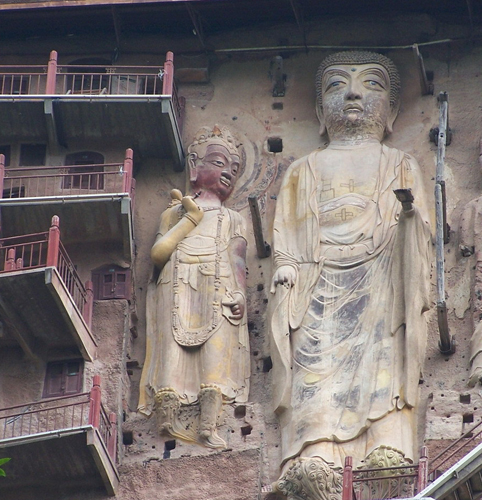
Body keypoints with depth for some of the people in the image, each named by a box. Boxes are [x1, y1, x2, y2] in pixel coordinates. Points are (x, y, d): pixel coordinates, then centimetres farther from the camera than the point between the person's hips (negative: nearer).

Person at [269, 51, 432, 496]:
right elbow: (288, 230, 17)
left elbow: (420, 229, 13)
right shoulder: (306, 170, 30)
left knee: (382, 360, -22)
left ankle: (389, 447, -36)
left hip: (381, 281, 0)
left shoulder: (399, 166, 26)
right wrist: (286, 268, -2)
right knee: (318, 364, -21)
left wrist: (410, 212, -11)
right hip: (320, 285, 0)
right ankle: (316, 456, -37)